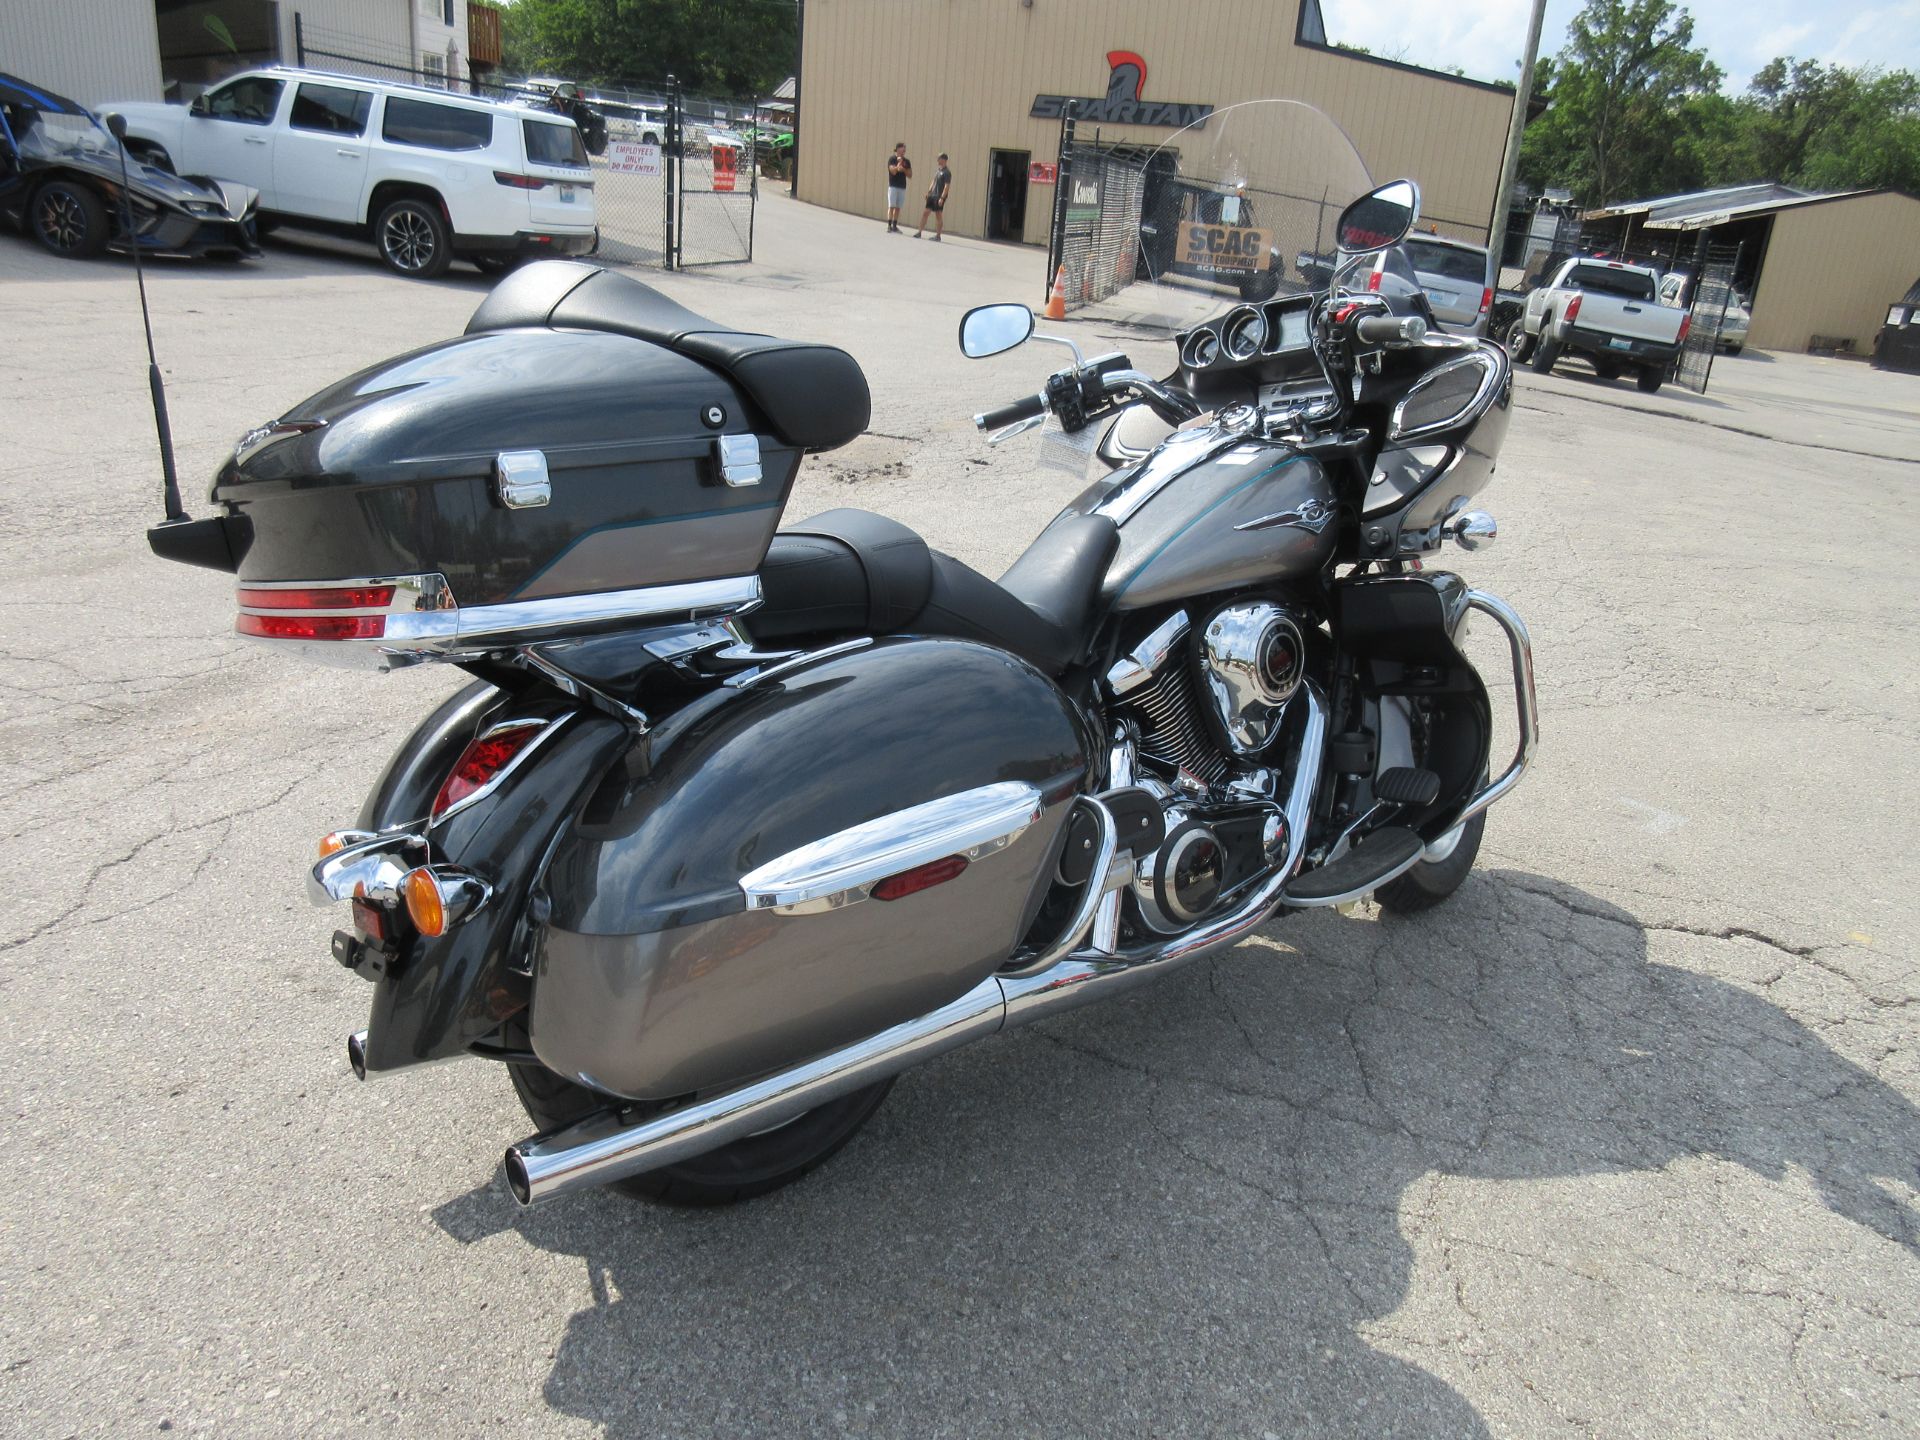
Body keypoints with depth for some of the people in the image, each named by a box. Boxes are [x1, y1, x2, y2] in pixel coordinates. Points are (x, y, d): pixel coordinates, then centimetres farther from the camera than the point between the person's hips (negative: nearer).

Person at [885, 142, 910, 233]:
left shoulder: (907, 161, 11)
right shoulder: (892, 159, -2)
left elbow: (910, 175, 9)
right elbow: (893, 171, -14)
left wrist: (903, 169, -7)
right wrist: (899, 163, -23)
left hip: (902, 187, 5)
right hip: (893, 186, -5)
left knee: (898, 208, 5)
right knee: (891, 206, -9)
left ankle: (894, 226, 8)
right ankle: (889, 226, -11)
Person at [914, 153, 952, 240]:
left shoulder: (947, 173, -9)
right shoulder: (937, 170, 15)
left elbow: (947, 186, -15)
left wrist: (942, 198, -21)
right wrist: (928, 192, 14)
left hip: (939, 197, -8)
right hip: (932, 196, 8)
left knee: (938, 215, -3)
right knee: (925, 213, 5)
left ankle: (938, 235, 4)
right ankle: (919, 232, 8)